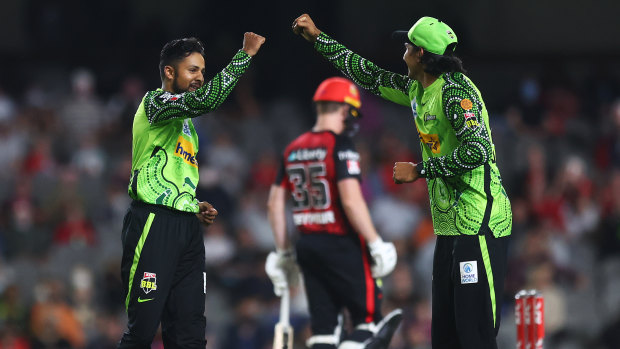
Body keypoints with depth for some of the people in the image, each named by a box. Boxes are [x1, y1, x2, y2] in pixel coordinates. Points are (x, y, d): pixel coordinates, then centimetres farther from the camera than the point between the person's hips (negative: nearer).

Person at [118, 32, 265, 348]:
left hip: (186, 227, 9)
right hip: (154, 224, -9)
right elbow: (206, 99, -22)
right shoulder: (154, 103, -4)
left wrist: (196, 207, 13)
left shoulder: (185, 122, 24)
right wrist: (244, 55, -17)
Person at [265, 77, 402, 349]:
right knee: (368, 317, 1)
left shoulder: (293, 150, 11)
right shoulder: (339, 146, -12)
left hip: (307, 245, 7)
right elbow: (351, 201, -20)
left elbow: (275, 204, 13)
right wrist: (375, 243, -13)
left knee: (323, 326, 8)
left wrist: (283, 252, 20)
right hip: (342, 245, -7)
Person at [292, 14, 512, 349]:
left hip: (479, 225, -10)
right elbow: (371, 76, 27)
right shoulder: (416, 89, 13)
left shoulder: (455, 91, -15)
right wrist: (318, 38, 31)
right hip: (450, 224, 10)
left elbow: (477, 151, -25)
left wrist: (419, 170, -16)